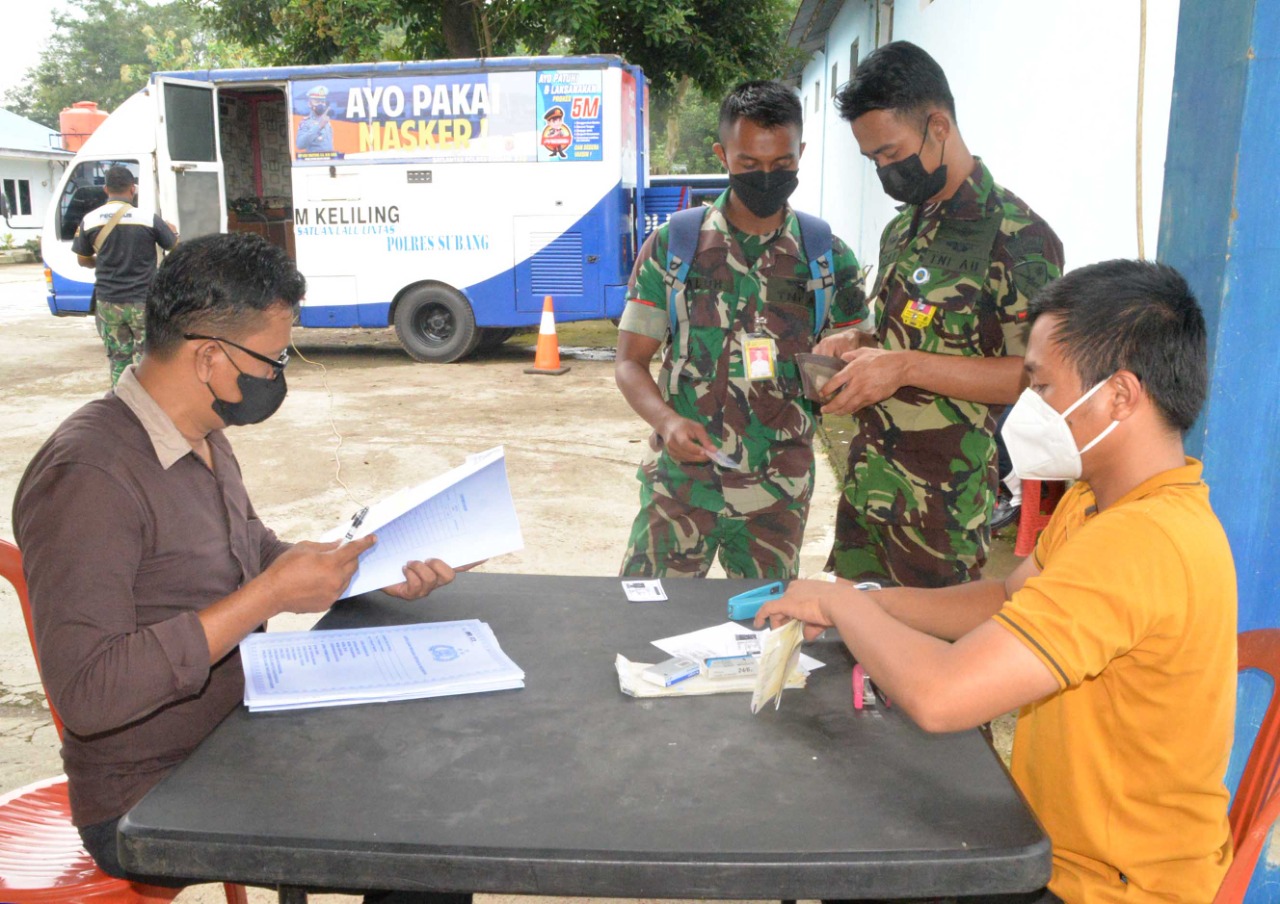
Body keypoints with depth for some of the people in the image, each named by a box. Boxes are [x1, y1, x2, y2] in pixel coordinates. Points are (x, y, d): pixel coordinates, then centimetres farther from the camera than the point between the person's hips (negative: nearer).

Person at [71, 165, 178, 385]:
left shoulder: (89, 220, -1)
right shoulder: (148, 219, -10)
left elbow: (83, 260, 10)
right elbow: (175, 247, 3)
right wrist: (173, 231, 25)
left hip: (107, 303, 3)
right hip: (143, 301, -3)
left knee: (118, 359, 12)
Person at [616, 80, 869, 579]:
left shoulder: (828, 257, 2)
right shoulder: (672, 244, 0)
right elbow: (631, 361, 1)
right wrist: (667, 420, -18)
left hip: (778, 494, 1)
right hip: (680, 480, -1)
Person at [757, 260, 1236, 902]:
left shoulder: (1142, 542, -33)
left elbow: (939, 695, -38)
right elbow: (1007, 600, 11)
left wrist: (842, 601, -19)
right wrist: (863, 608, -2)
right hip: (1058, 842, 8)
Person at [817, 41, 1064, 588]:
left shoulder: (1017, 236, -12)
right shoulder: (901, 232, 14)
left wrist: (907, 367, -23)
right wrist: (856, 346, 4)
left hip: (941, 507, -7)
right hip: (865, 484, 8)